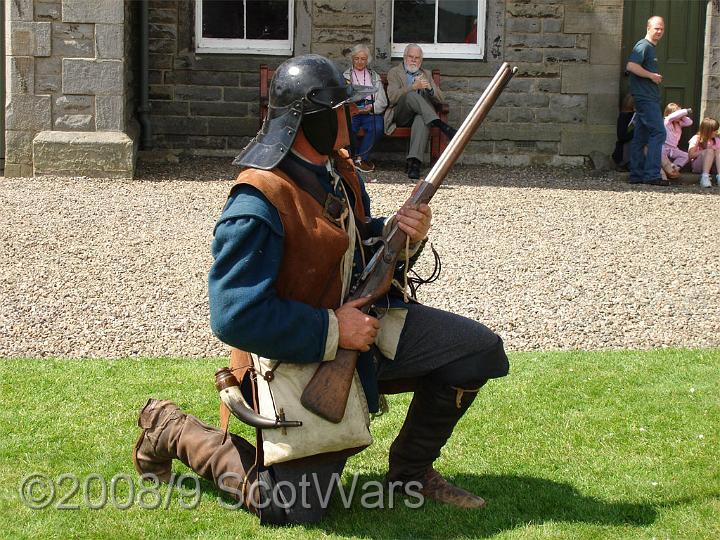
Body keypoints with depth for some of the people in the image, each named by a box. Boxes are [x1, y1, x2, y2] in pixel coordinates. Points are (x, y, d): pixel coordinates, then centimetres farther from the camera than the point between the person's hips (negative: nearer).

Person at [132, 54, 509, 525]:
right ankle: (173, 431, 15)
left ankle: (411, 470, 15)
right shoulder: (258, 206, -28)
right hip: (301, 356, -8)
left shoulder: (339, 170, 1)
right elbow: (235, 317, -30)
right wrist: (332, 331, -27)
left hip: (362, 322, 8)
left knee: (479, 350, -2)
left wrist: (401, 235, -8)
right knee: (292, 510, -6)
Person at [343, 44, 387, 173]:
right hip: (351, 112, -1)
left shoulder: (374, 77, 22)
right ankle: (359, 160, -15)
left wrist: (370, 107, -10)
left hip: (370, 113, 1)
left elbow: (383, 102, 11)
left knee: (377, 127, -33)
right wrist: (353, 108, -15)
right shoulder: (345, 76, 18)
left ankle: (359, 158, -17)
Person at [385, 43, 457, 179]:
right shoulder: (394, 72, 12)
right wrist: (414, 87, -20)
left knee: (421, 119, -37)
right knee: (411, 95, -34)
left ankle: (414, 162, -49)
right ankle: (442, 126, -38)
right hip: (401, 116, -2)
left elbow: (441, 100, 15)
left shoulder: (426, 74, 24)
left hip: (420, 115, 2)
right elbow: (392, 97, -7)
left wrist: (429, 88, -8)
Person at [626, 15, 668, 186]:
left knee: (641, 137, 9)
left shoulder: (651, 48, 22)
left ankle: (637, 175, 10)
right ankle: (652, 174, -15)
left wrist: (655, 77, 12)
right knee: (658, 133, -13)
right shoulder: (643, 46, -9)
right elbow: (631, 66, -23)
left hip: (649, 98, 10)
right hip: (645, 97, -10)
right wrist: (652, 75, -17)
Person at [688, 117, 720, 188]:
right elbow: (691, 155, -11)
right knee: (709, 151, -29)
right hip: (697, 166, -4)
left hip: (712, 167, 4)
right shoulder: (696, 139, -2)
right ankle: (705, 177, -45)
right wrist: (706, 151, -15)